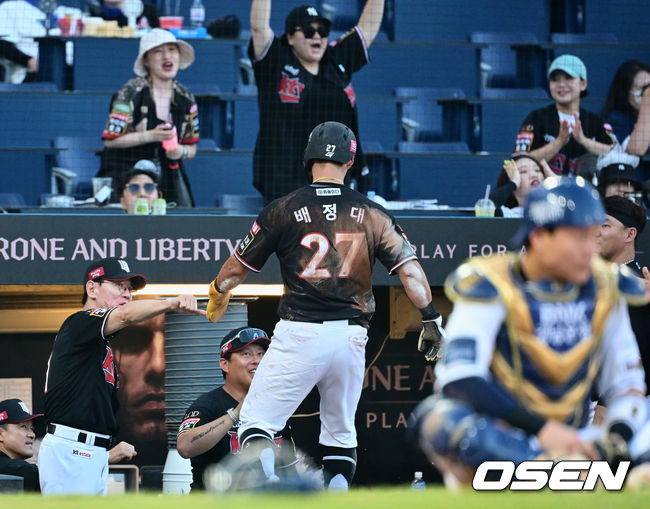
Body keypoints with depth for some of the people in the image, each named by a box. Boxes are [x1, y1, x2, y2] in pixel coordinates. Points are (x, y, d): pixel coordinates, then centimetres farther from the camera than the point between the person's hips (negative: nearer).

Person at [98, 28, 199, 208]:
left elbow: (191, 148, 16)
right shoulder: (132, 93, -6)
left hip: (170, 177, 4)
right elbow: (111, 140, -10)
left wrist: (181, 152, -7)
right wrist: (150, 136, -17)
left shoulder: (185, 99, 9)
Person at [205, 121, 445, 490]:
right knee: (340, 434, 18)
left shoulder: (283, 210, -1)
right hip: (352, 336, 3)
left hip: (299, 335, -3)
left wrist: (218, 295, 27)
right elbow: (409, 270, -2)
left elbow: (236, 269, 7)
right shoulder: (372, 215, 5)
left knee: (256, 422, 0)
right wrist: (432, 320, 5)